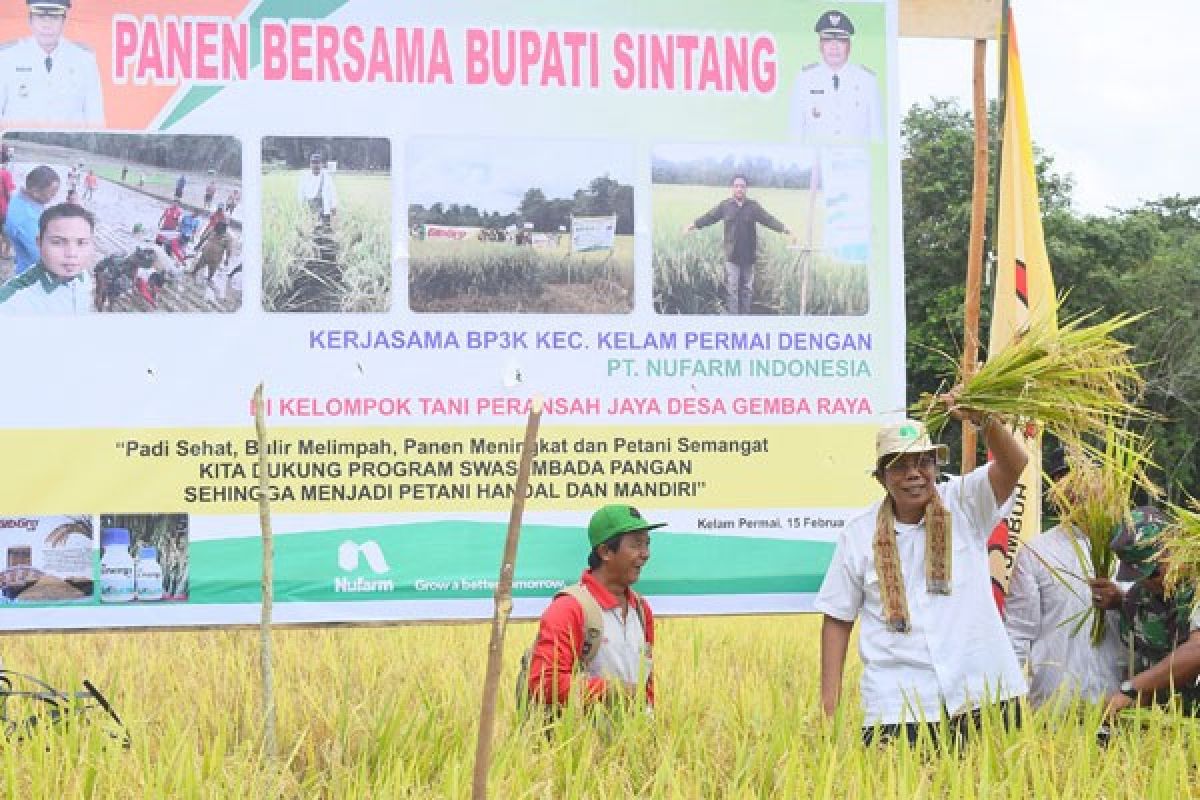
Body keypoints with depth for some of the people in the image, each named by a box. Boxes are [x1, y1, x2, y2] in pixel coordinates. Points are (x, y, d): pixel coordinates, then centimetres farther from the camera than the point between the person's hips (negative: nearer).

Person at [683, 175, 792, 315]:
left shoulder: (753, 206, 2)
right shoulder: (725, 205, 2)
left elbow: (768, 219, 0)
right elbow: (709, 217, 6)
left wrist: (783, 228, -11)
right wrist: (694, 225, 0)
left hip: (749, 256, 1)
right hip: (732, 256, -1)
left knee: (747, 288, 10)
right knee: (732, 288, -4)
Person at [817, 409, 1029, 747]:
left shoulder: (964, 505, 3)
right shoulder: (859, 534, 4)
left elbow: (1013, 464, -15)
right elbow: (837, 619, 9)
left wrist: (983, 420, -35)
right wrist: (829, 703, 2)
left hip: (982, 693, 0)